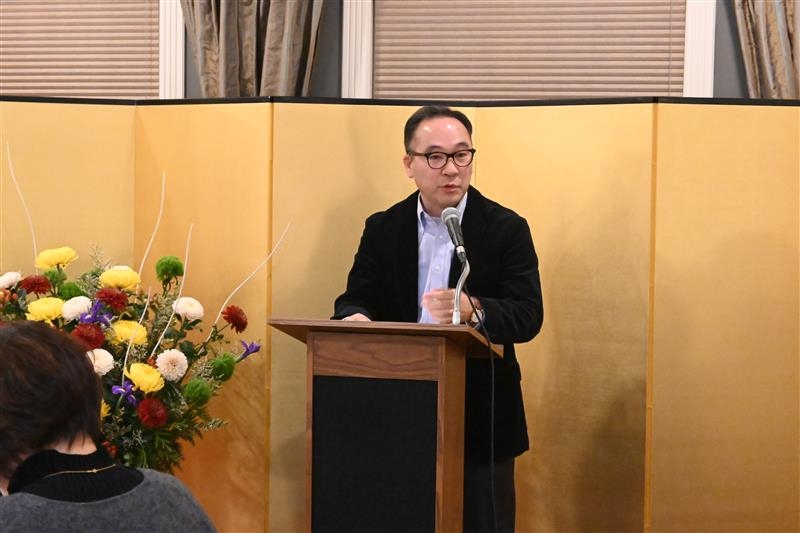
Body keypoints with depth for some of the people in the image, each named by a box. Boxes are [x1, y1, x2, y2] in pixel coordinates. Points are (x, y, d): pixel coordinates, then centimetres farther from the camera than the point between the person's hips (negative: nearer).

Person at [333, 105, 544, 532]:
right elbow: (356, 299, 4)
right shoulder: (382, 229, 7)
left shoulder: (506, 228, -3)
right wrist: (356, 319, -22)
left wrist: (473, 310, -33)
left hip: (479, 417, -2)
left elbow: (528, 315, -11)